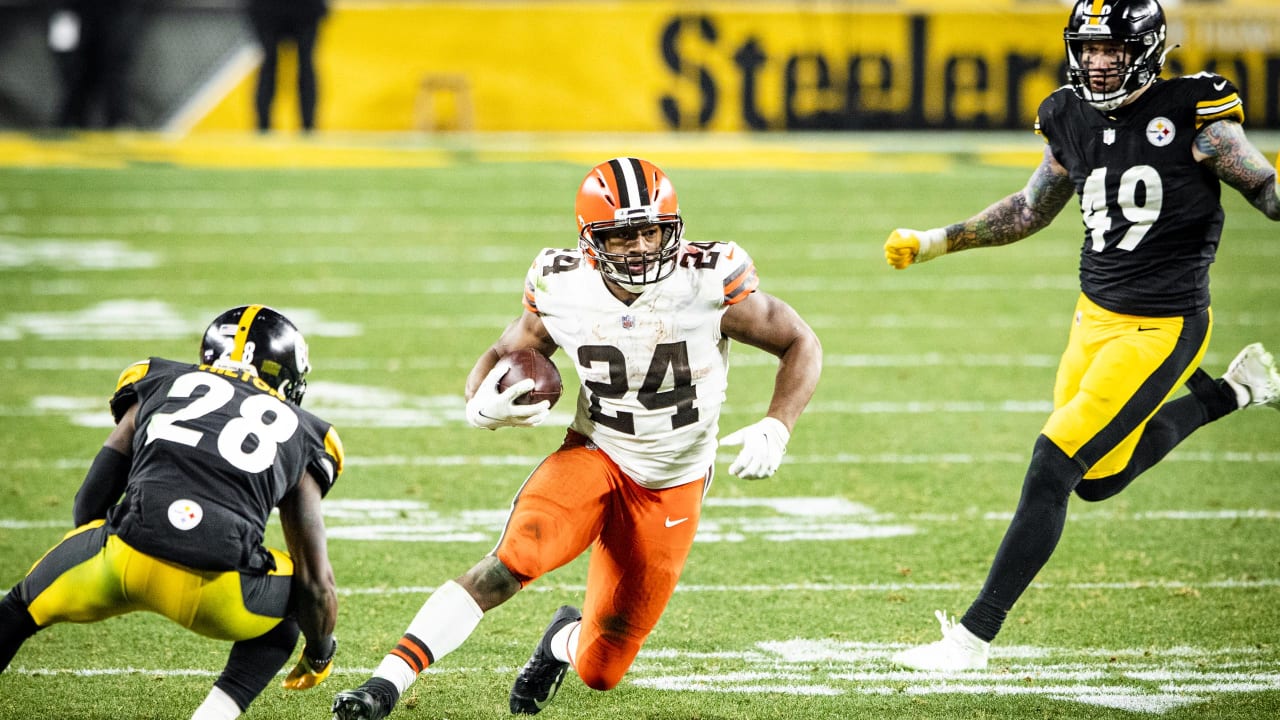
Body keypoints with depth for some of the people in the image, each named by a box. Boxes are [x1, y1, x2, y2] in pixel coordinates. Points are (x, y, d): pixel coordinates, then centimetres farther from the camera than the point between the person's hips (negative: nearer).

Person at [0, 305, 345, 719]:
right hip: (219, 591, -1)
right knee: (296, 598, 32)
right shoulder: (297, 435, 25)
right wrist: (320, 654, 40)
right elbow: (316, 581, 21)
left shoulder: (160, 384, 26)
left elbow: (89, 504, 25)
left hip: (129, 560, 1)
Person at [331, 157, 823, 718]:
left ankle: (566, 639, 43)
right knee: (512, 561, -31)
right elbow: (503, 354, 4)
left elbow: (801, 344, -8)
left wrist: (775, 430, -24)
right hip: (594, 456, 0)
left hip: (672, 488, 0)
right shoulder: (563, 291, -13)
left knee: (600, 672, 4)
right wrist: (481, 407, -20)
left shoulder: (709, 284, -19)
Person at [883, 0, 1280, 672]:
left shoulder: (1192, 115, -15)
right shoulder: (1071, 120, 3)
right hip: (1095, 314, 7)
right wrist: (935, 241, 16)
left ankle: (975, 635, -7)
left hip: (1161, 328, -7)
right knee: (1098, 480, 18)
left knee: (1053, 466, -14)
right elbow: (1030, 211, 19)